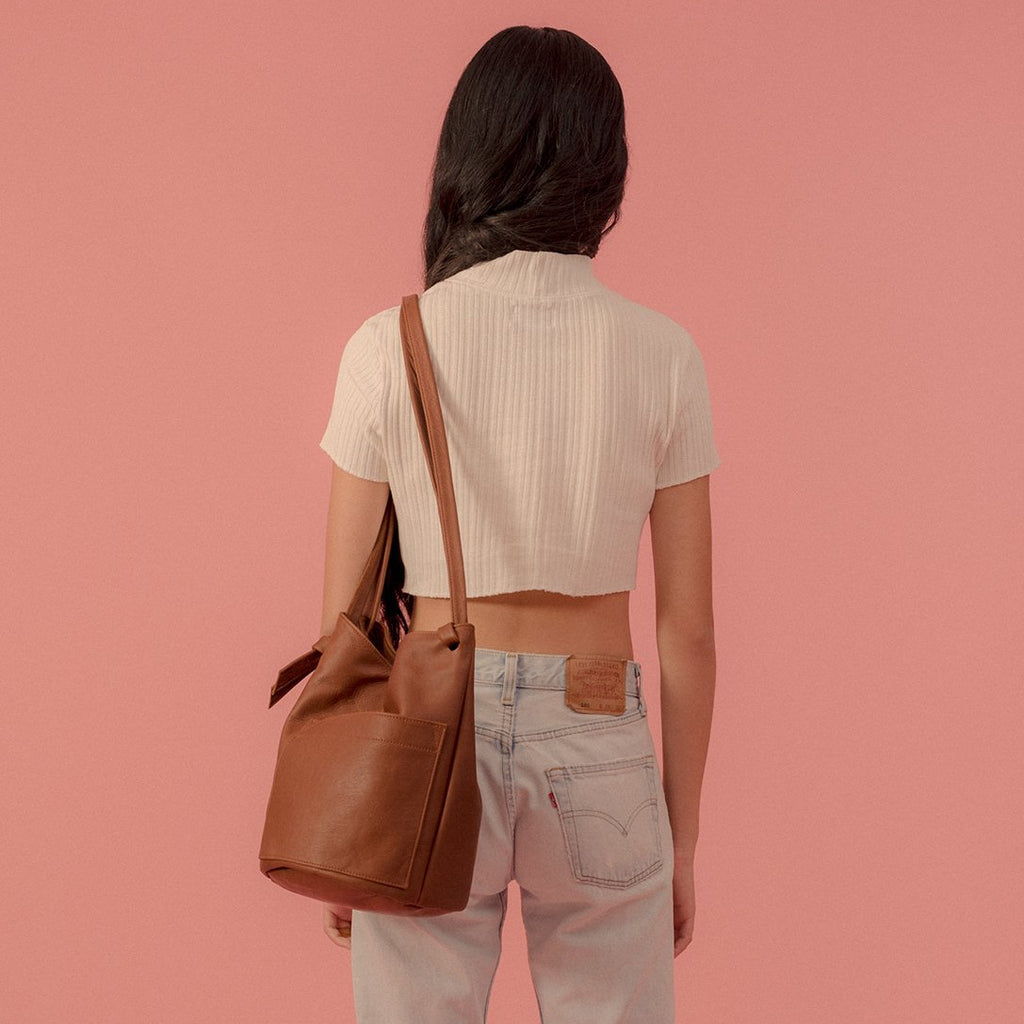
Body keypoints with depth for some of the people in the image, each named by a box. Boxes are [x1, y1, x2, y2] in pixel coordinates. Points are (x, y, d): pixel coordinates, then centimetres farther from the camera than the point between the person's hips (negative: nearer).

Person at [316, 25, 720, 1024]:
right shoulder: (661, 354, -5)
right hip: (599, 751, 1)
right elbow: (688, 627, -1)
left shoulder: (389, 349, -7)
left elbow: (343, 622, -3)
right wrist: (682, 836, 10)